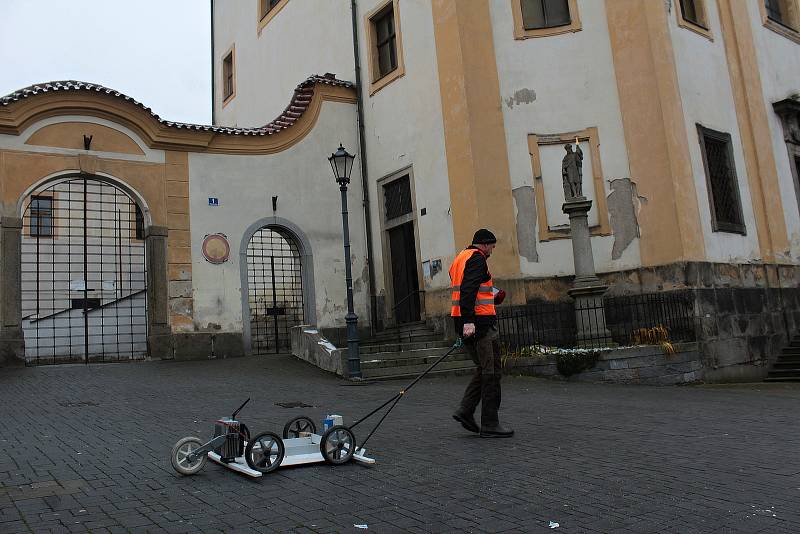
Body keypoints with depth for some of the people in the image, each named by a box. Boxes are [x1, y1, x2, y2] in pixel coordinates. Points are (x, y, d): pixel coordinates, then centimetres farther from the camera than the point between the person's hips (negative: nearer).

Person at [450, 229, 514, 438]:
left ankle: (465, 410, 9)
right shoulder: (477, 258, -9)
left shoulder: (460, 258, 22)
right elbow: (468, 290, -22)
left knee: (484, 369, 17)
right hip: (480, 320, -10)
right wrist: (469, 321, -29)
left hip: (464, 320, 10)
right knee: (491, 372, -3)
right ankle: (490, 424, 1)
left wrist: (490, 296, 27)